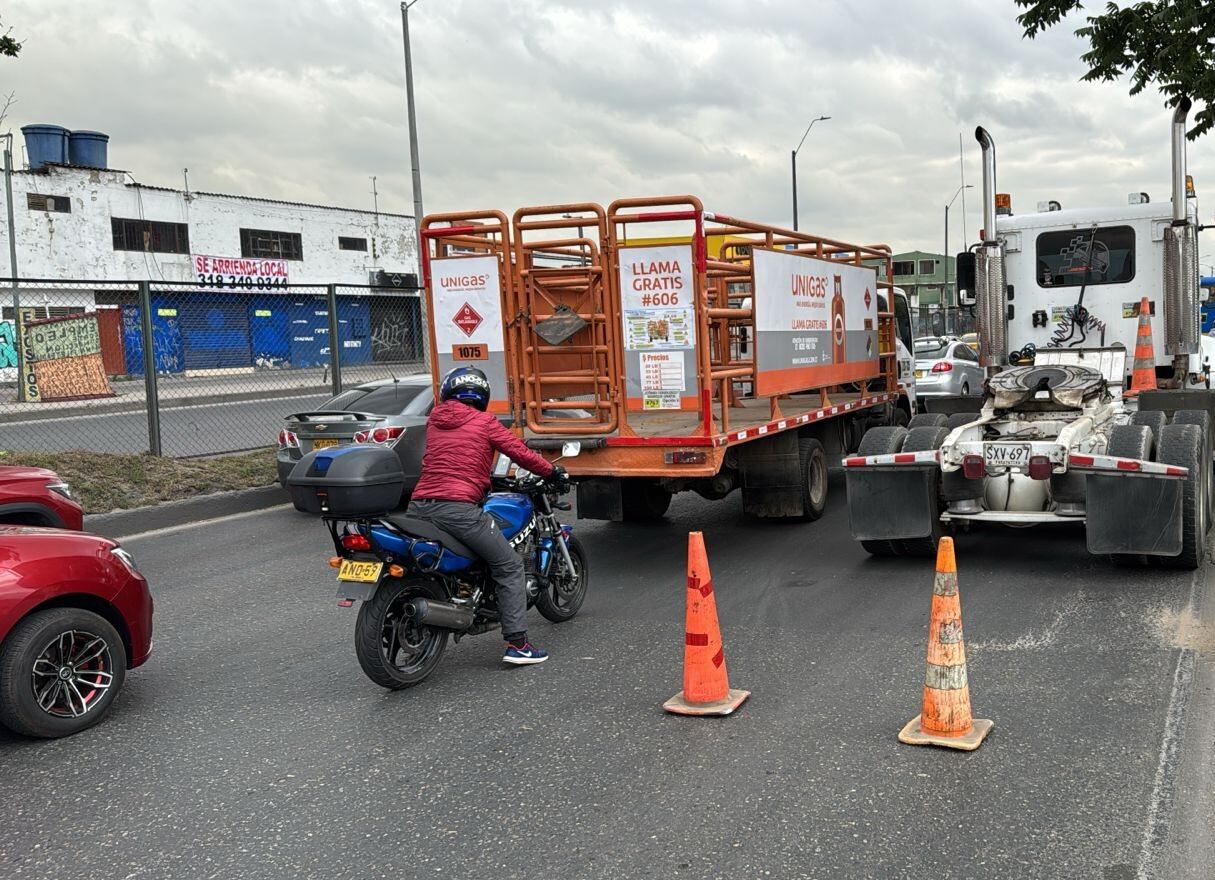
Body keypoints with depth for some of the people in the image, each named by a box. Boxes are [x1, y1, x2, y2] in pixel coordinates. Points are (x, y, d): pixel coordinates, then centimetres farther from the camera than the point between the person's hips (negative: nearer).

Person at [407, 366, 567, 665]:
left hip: (418, 506, 6)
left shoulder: (434, 420, 19)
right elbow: (520, 453, 3)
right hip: (458, 509, -6)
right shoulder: (484, 422, 4)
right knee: (509, 566, 5)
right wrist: (553, 471, 20)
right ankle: (517, 643, -1)